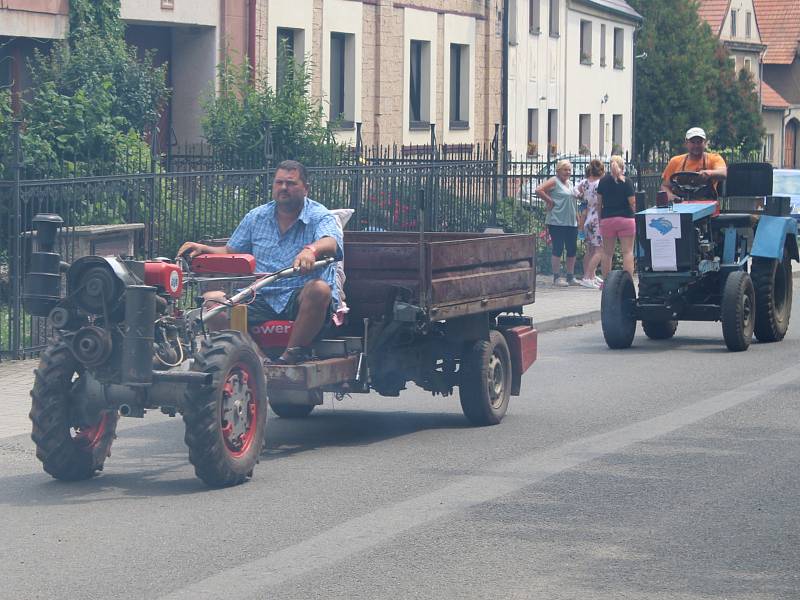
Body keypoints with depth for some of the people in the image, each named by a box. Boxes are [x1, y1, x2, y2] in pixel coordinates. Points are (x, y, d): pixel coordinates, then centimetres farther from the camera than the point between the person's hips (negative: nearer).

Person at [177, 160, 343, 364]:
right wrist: (203, 249, 3)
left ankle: (291, 354, -30)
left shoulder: (321, 217, -1)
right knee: (210, 300, -17)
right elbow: (230, 252, 23)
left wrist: (311, 250, -48)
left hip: (301, 301, -4)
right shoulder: (256, 217, 15)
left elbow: (329, 244, -24)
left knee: (319, 288, -38)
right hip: (262, 299, 4)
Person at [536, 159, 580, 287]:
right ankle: (557, 277, 1)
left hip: (571, 222, 8)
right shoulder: (554, 182, -5)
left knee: (572, 249, 8)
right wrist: (550, 201, -13)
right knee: (558, 249, -4)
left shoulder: (570, 184, 18)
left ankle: (571, 277, 16)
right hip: (557, 222, -8)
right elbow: (539, 190, -18)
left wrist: (577, 218, 18)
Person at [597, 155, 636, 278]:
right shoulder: (626, 181, -6)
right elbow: (632, 202, -9)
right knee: (628, 252, -1)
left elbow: (599, 203, 5)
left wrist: (600, 219, 14)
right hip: (625, 218, -3)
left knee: (607, 253, 8)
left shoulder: (603, 181, 3)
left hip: (607, 219, 3)